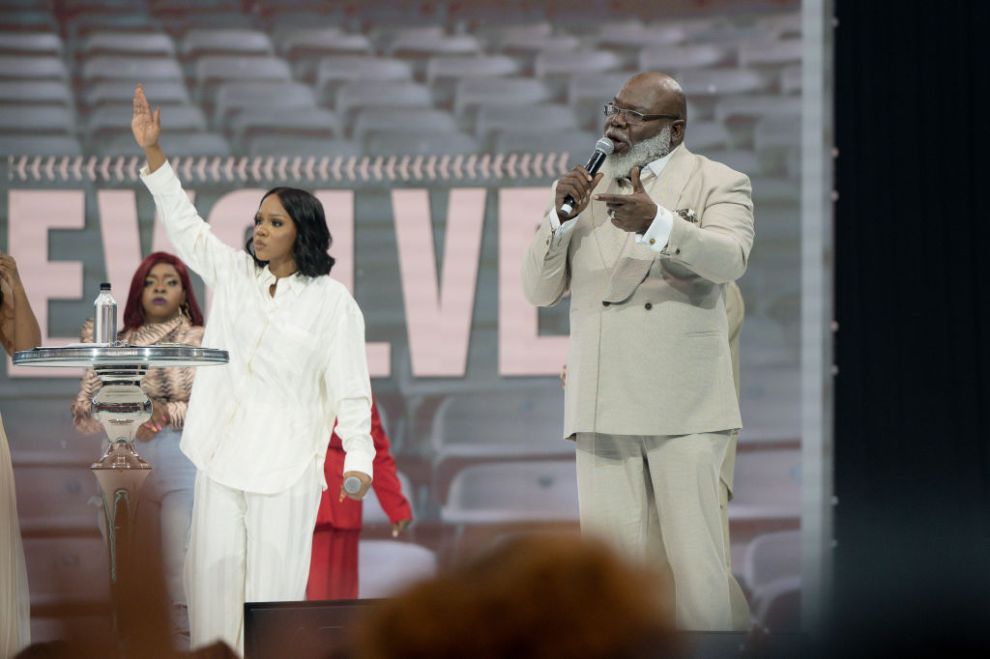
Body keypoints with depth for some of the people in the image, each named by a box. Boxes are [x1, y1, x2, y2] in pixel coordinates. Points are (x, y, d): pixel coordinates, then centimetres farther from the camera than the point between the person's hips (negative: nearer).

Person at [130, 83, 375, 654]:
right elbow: (183, 221, 8)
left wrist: (359, 458, -15)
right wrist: (152, 150, -3)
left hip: (286, 466, -5)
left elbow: (350, 387, -6)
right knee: (214, 579, 2)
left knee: (273, 585, -5)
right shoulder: (234, 274, 11)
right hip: (222, 456, 5)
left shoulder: (331, 301, -3)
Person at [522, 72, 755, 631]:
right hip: (603, 406, 4)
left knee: (696, 564, -6)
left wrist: (656, 222, -35)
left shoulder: (719, 184, 4)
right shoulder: (586, 191, 18)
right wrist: (560, 218, -6)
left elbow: (730, 259, -17)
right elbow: (540, 291, 13)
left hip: (683, 407, -4)